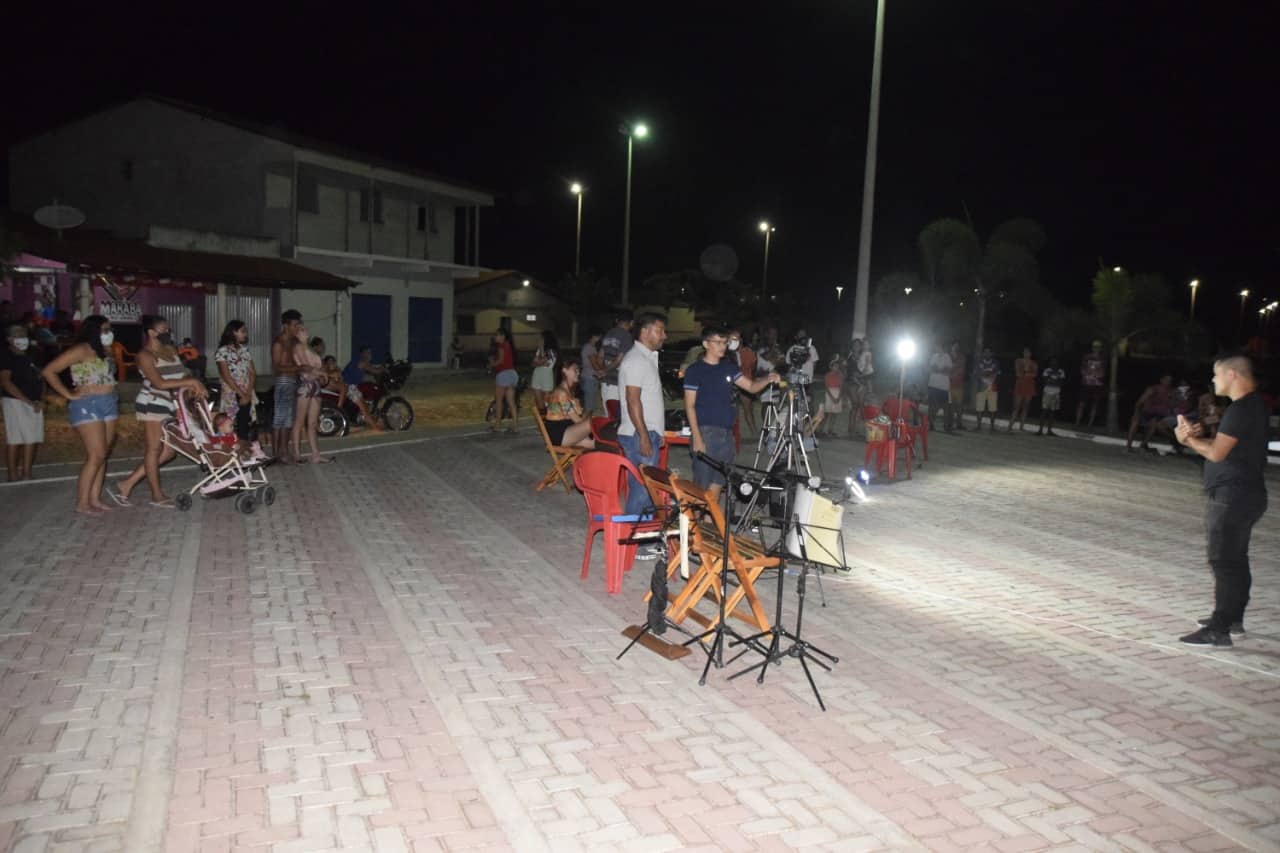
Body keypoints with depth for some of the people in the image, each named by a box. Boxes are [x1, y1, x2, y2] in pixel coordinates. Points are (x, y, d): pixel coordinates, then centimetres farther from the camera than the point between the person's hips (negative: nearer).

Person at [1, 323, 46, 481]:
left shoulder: (30, 358, 18)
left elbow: (40, 380, 19)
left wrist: (41, 400, 1)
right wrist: (28, 401, -17)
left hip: (35, 404, 7)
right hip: (15, 402, -7)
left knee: (32, 438, 4)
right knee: (14, 439, -4)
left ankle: (26, 473, 10)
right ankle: (13, 474, 1)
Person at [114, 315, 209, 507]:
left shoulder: (171, 350, 14)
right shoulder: (145, 355, -9)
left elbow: (181, 374, 12)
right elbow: (159, 383, -19)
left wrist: (193, 385, -10)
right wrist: (190, 382, -20)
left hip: (171, 403, 8)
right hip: (153, 403, -8)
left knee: (169, 449, 10)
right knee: (154, 449, 2)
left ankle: (128, 484, 17)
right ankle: (157, 495, 12)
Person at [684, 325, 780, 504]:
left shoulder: (729, 367, 12)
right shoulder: (695, 370, -5)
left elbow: (751, 386, 11)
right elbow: (690, 405, -8)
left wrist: (767, 380, -10)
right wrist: (696, 437, -15)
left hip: (726, 433, 6)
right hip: (705, 432, -6)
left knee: (717, 482, 11)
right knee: (702, 483, -5)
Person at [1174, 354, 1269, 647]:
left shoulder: (1241, 409, -19)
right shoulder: (1253, 405, 14)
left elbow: (1216, 452, -21)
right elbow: (1223, 445, 14)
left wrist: (1188, 438, -4)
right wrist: (1196, 437, -2)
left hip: (1233, 497, -11)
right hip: (1245, 494, 11)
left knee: (1224, 562, -9)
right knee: (1236, 560, 19)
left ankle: (1219, 631, -7)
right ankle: (1233, 617, 31)